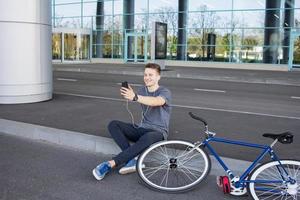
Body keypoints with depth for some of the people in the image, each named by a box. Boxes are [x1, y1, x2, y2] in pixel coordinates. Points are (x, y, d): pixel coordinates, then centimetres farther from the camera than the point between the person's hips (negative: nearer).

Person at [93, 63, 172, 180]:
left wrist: (135, 97, -46)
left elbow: (156, 101, -32)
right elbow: (137, 99, -3)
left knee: (146, 139, -42)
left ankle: (110, 164, -36)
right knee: (113, 125, -17)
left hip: (158, 132, -6)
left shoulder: (165, 92, -10)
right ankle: (132, 159, -28)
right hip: (142, 128, 6)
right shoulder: (142, 90, 15)